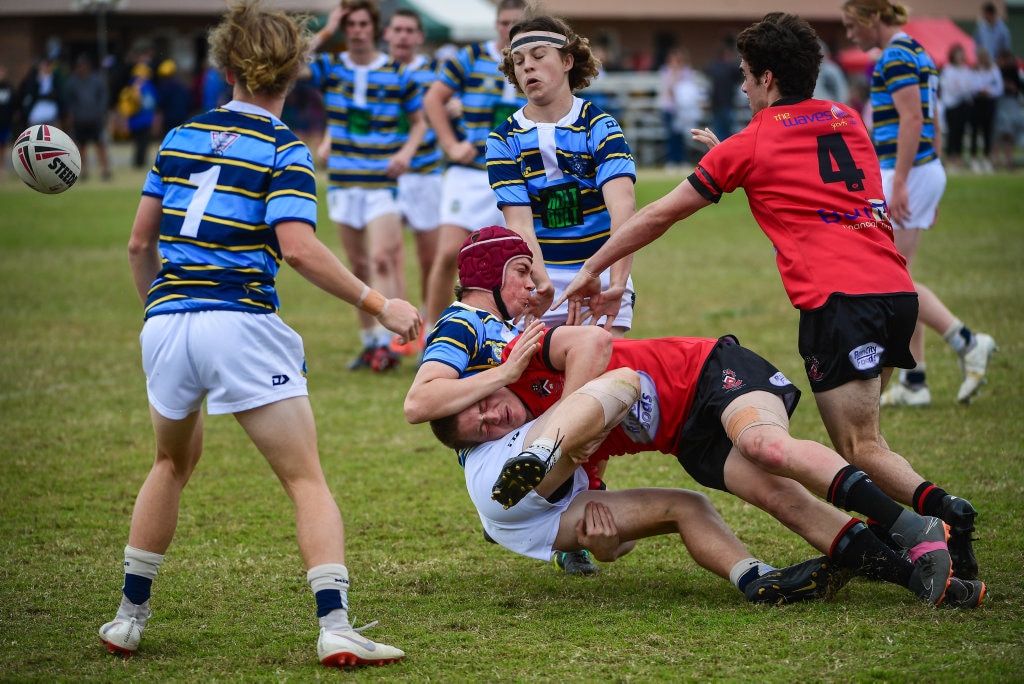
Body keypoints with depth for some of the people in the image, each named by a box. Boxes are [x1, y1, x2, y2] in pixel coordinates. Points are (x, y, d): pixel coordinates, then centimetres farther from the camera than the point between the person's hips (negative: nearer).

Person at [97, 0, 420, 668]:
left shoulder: (182, 137, 13)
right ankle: (335, 626, -14)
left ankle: (130, 615, 28)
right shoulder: (285, 150, -2)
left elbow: (140, 243, 15)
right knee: (308, 481, 0)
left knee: (174, 463, 28)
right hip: (241, 325, -5)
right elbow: (297, 247, -16)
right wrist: (378, 304, -11)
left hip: (166, 323, 5)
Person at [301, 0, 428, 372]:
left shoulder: (398, 74, 0)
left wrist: (407, 151, -9)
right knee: (359, 266, 9)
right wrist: (325, 32, -10)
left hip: (381, 183, -3)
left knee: (382, 260, -15)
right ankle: (368, 342, 18)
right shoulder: (331, 68, 4)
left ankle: (384, 342, -16)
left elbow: (419, 121, 10)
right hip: (342, 183, 3)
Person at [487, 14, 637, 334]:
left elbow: (622, 206, -23)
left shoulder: (600, 126, -8)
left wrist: (616, 283, -39)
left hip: (601, 279, -1)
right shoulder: (503, 140, -2)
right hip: (538, 278, 1)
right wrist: (541, 282, -33)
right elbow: (519, 225, -13)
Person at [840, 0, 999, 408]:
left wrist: (899, 184, -23)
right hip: (927, 171, 10)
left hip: (907, 172, -10)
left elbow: (913, 120, -21)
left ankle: (966, 342, -9)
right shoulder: (916, 53, 17)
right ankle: (913, 384, 10)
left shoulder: (896, 56, -13)